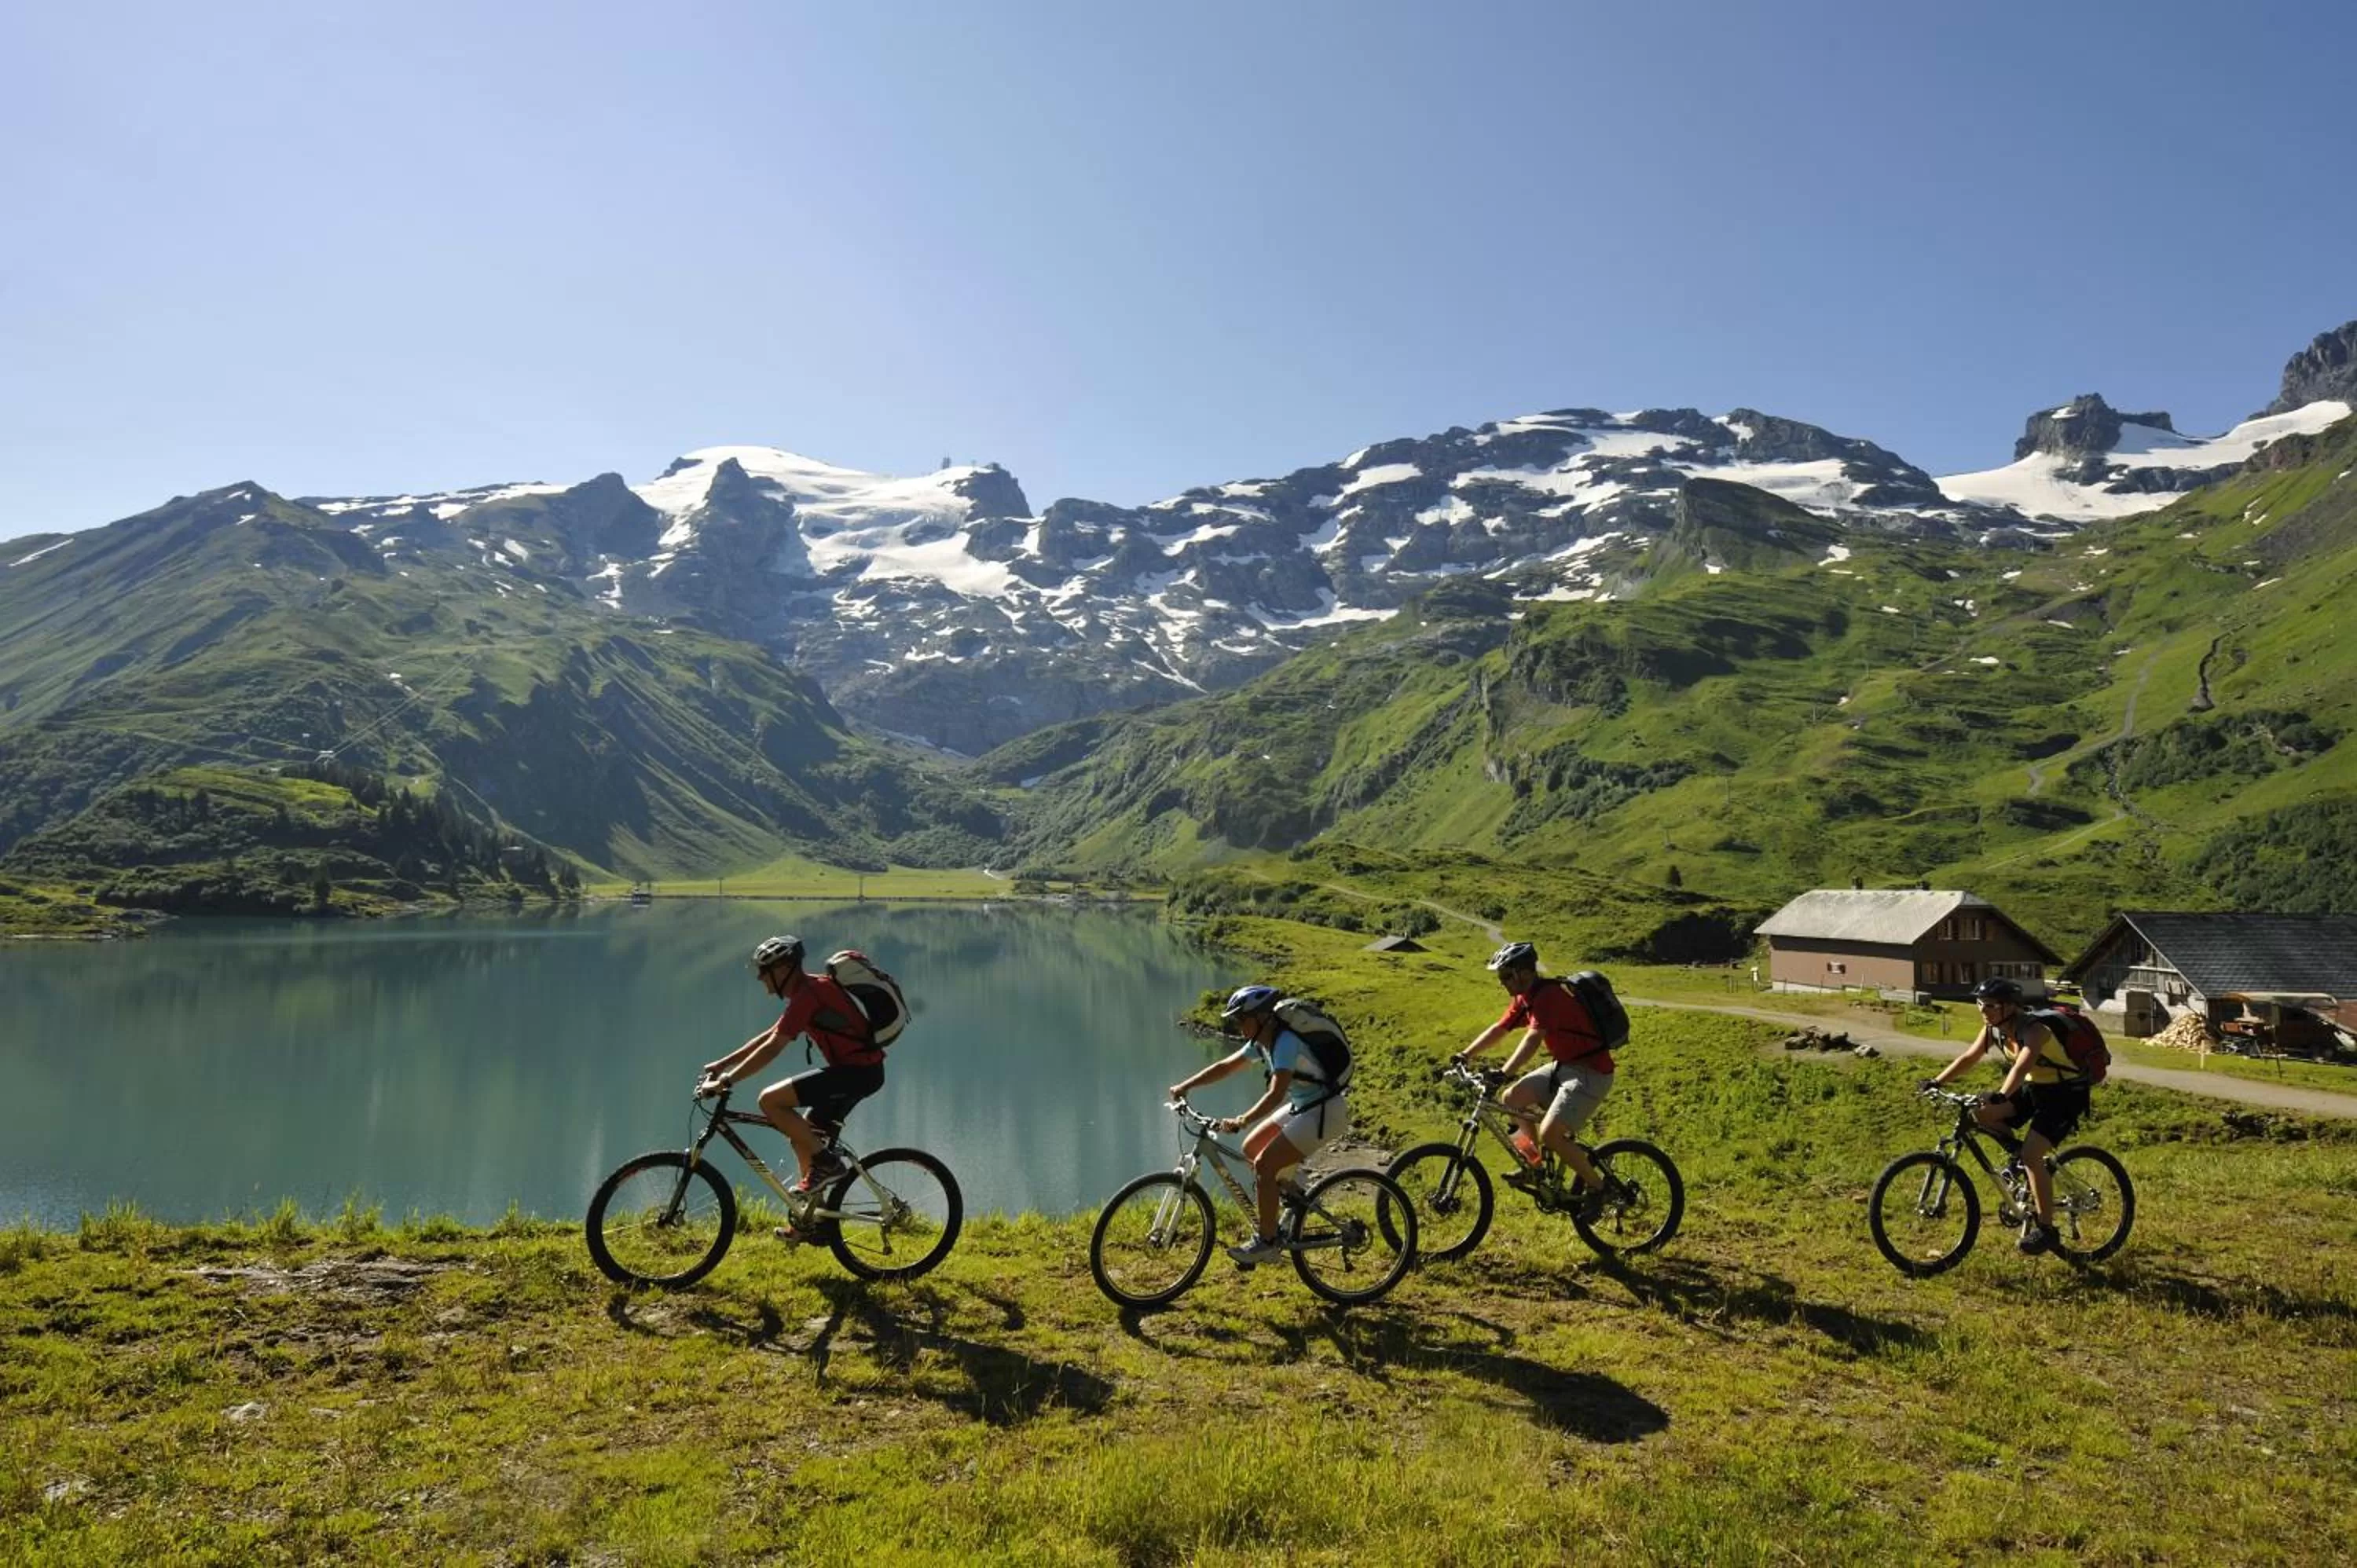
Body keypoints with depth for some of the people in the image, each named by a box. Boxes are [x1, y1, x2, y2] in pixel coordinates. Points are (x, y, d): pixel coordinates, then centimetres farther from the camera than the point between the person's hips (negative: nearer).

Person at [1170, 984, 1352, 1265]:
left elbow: (1276, 1094, -35)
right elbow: (1225, 1066, 11)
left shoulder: (1285, 1043, -25)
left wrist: (1241, 1122, -43)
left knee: (1264, 1165, -14)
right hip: (1302, 1106, 10)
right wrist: (1186, 1086, 4)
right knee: (1251, 1149, 10)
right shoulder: (1262, 1042, 3)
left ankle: (1267, 1241, -3)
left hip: (1324, 1113, -10)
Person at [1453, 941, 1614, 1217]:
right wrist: (1464, 1056, 2)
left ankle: (1595, 1185, 1)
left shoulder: (1549, 996, -24)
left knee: (1549, 1134, -20)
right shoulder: (1525, 998, 5)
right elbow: (1499, 1029, 11)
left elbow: (1533, 1039, -36)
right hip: (1564, 1065, 10)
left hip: (1591, 1072, -10)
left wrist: (1502, 1075, -45)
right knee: (1511, 1098, 4)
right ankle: (1535, 1162, 18)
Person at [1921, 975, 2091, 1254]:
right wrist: (1936, 1081, -11)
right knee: (1981, 1113, -10)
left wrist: (2001, 1096, -61)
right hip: (2034, 1087, 8)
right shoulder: (1994, 1029, -6)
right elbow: (1968, 1057, -1)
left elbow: (2022, 1066, -46)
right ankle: (2021, 1159, 10)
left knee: (2032, 1155, -20)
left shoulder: (2033, 1031, -29)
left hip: (2065, 1093, -8)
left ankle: (2045, 1228, -7)